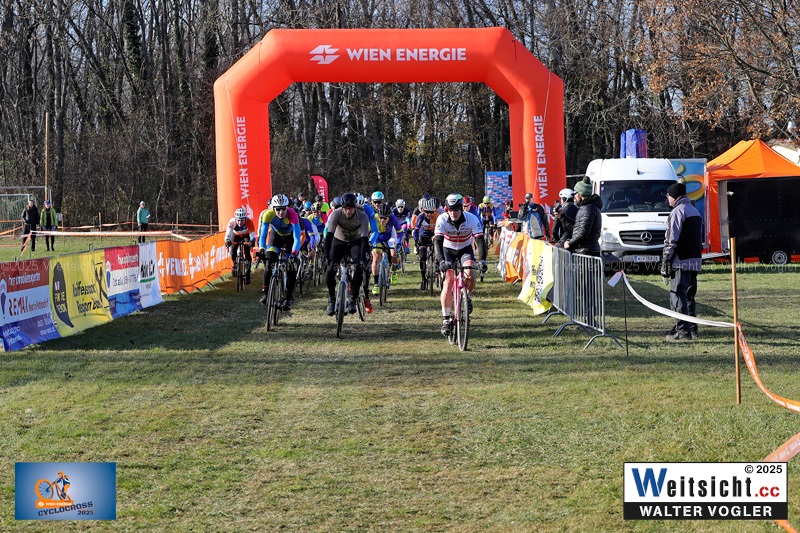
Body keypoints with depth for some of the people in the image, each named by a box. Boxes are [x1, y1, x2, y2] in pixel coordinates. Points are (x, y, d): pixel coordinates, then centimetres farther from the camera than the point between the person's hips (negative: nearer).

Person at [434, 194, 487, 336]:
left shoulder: (471, 219, -25)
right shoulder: (442, 220, -25)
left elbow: (480, 240, -29)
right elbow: (437, 241, -32)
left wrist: (482, 260, -43)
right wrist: (441, 260, -47)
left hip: (465, 249, 0)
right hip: (448, 250, 0)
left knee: (469, 275, -28)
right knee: (448, 283, -15)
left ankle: (467, 296, 4)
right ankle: (446, 319, -6)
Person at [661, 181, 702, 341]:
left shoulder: (678, 211, -11)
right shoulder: (695, 211, 18)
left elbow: (672, 239, -15)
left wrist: (665, 261, -12)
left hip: (680, 261, -9)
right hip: (695, 260, 9)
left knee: (678, 296, -6)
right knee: (689, 296, 16)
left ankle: (682, 330, -9)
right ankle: (692, 329, 17)